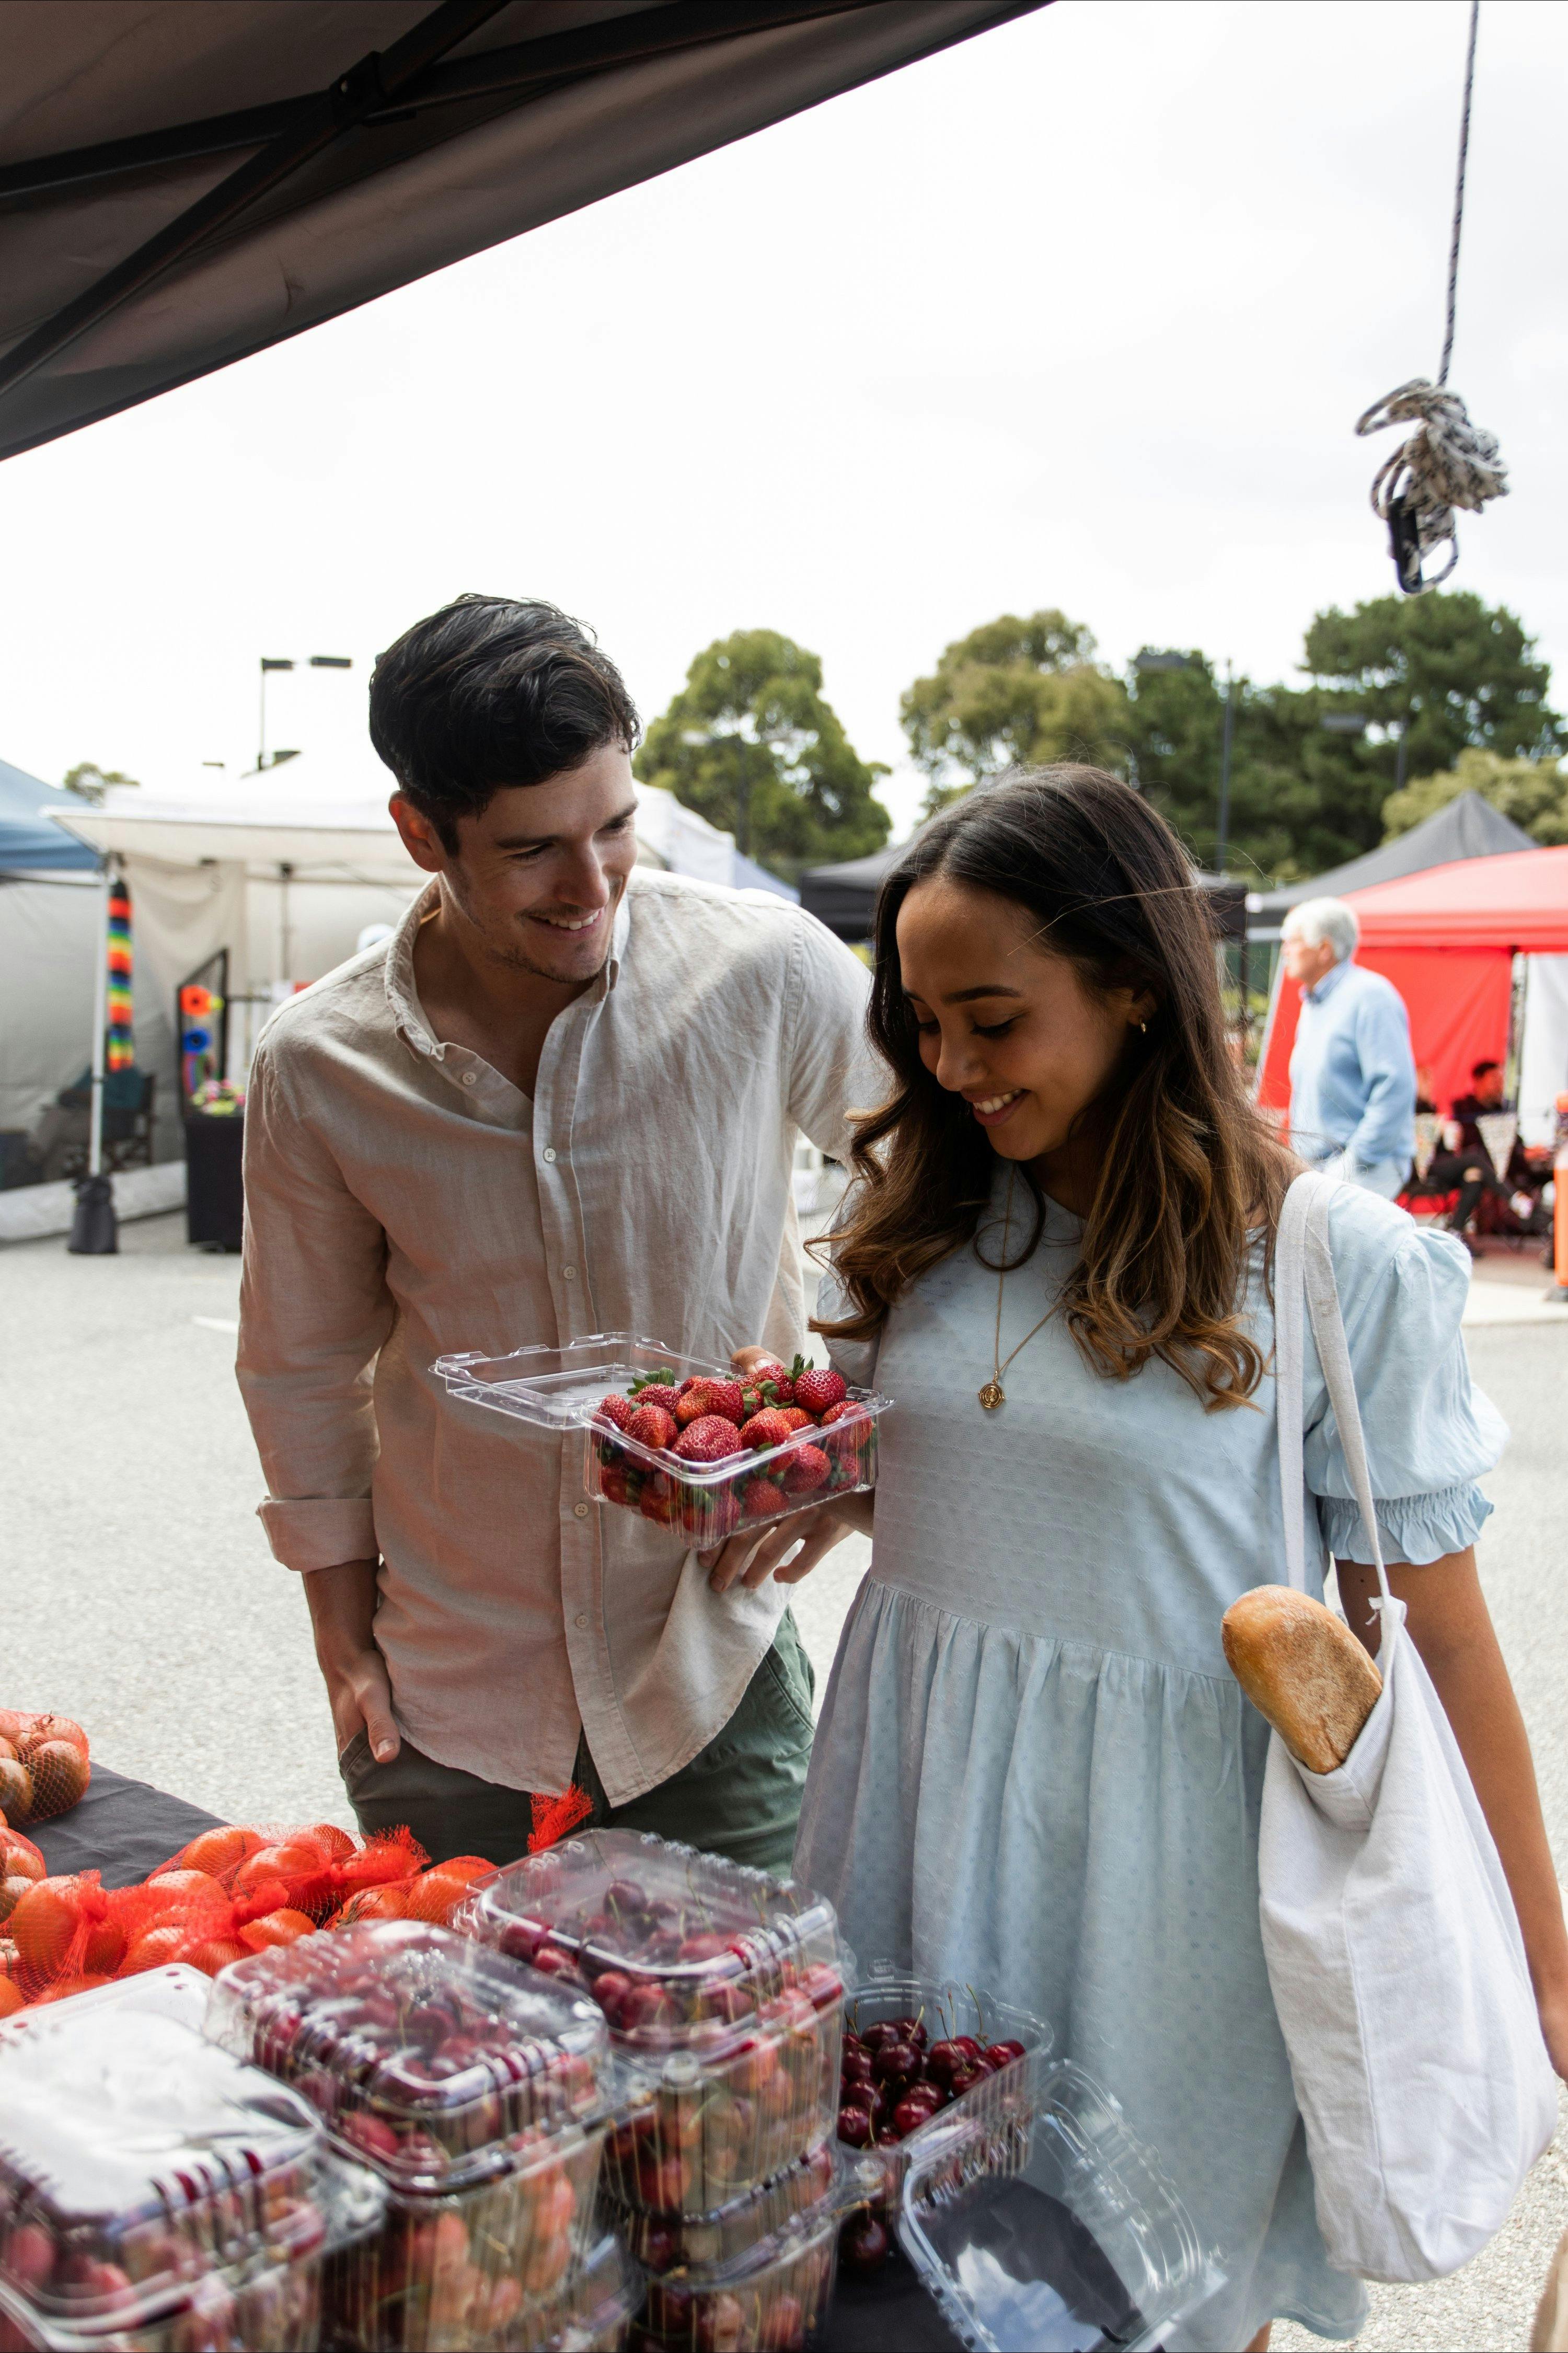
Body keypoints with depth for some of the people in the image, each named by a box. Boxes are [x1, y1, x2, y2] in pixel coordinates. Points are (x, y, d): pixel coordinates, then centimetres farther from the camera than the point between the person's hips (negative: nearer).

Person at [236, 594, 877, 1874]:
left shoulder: (767, 969, -16)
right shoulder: (315, 1069, -11)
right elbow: (305, 1373, 4)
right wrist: (345, 1644, 5)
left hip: (712, 1666, -1)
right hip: (445, 1692, 1)